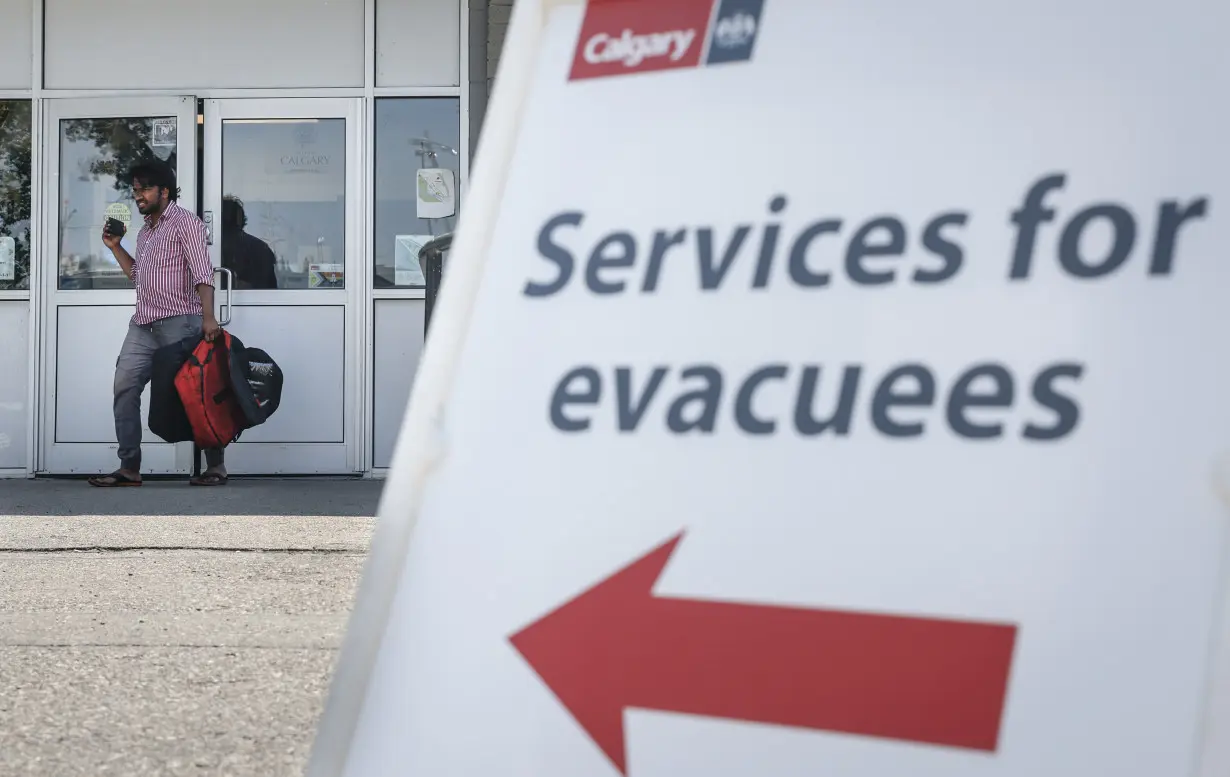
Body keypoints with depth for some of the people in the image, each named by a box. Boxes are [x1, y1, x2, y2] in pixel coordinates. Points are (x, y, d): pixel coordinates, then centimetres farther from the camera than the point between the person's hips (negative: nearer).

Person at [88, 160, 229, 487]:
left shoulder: (184, 222, -5)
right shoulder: (145, 231, 21)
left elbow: (202, 272, -16)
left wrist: (208, 317, -28)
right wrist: (115, 248, 20)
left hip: (178, 323, -9)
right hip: (142, 325, 9)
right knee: (124, 387, 0)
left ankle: (215, 466, 3)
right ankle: (129, 468, 3)